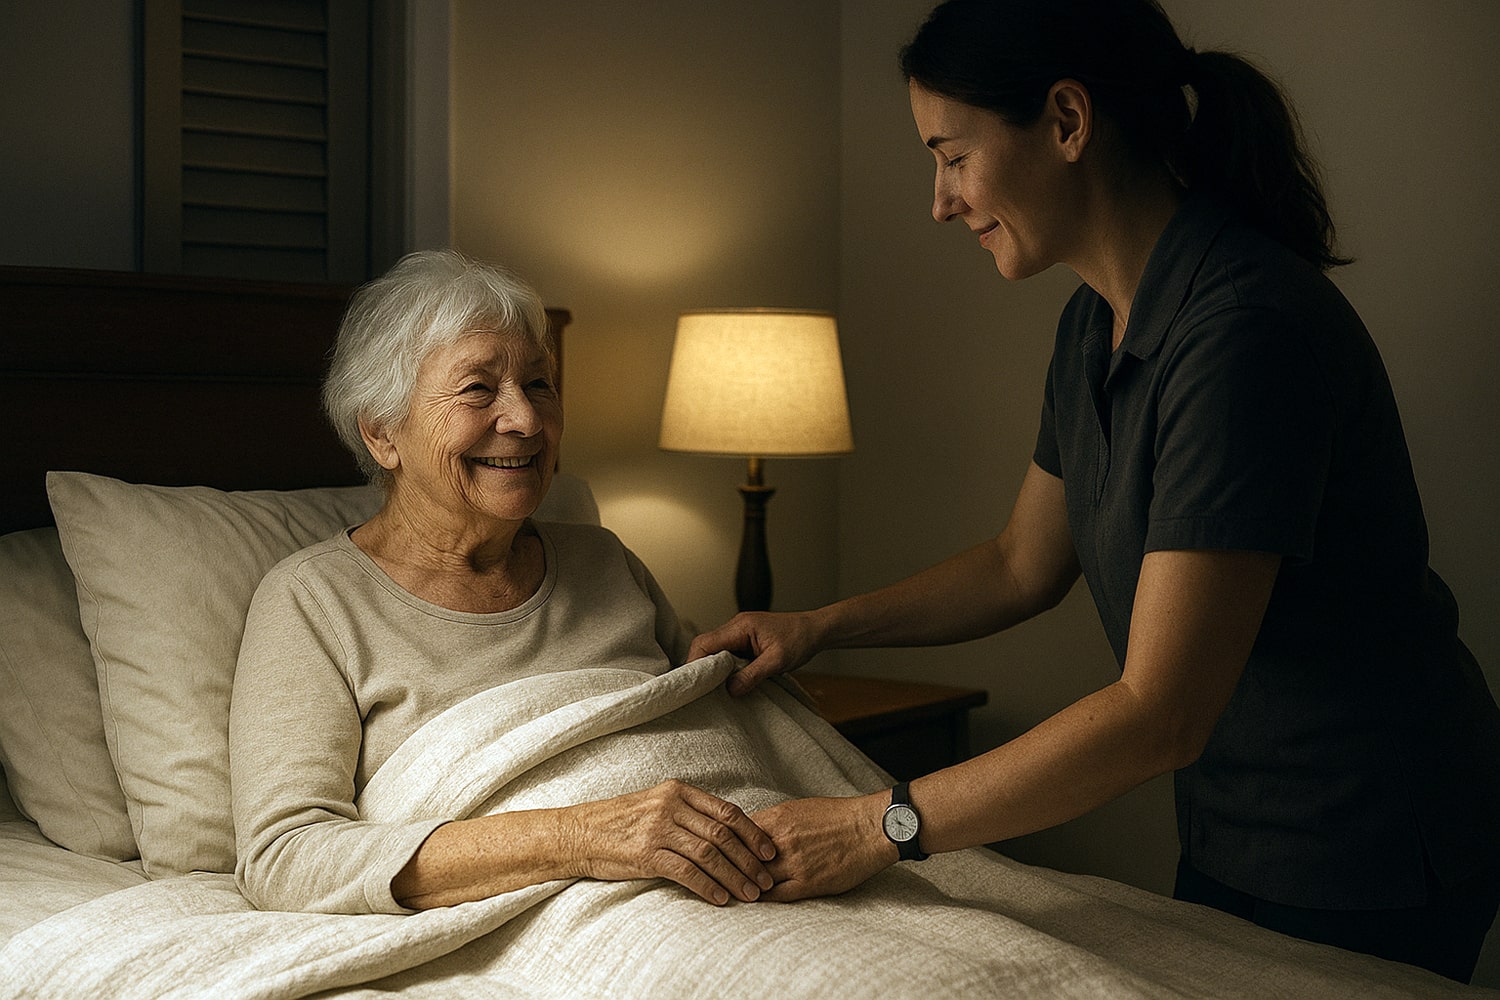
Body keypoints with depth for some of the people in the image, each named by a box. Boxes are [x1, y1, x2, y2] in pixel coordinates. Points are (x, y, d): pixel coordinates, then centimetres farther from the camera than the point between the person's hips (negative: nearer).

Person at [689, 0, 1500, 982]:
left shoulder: (1246, 328, -29)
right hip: (1236, 828, 9)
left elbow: (1160, 712, -31)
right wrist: (818, 628, 7)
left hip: (1364, 858, -8)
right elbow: (1026, 564, 15)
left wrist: (880, 828, -28)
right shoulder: (1097, 322, 1)